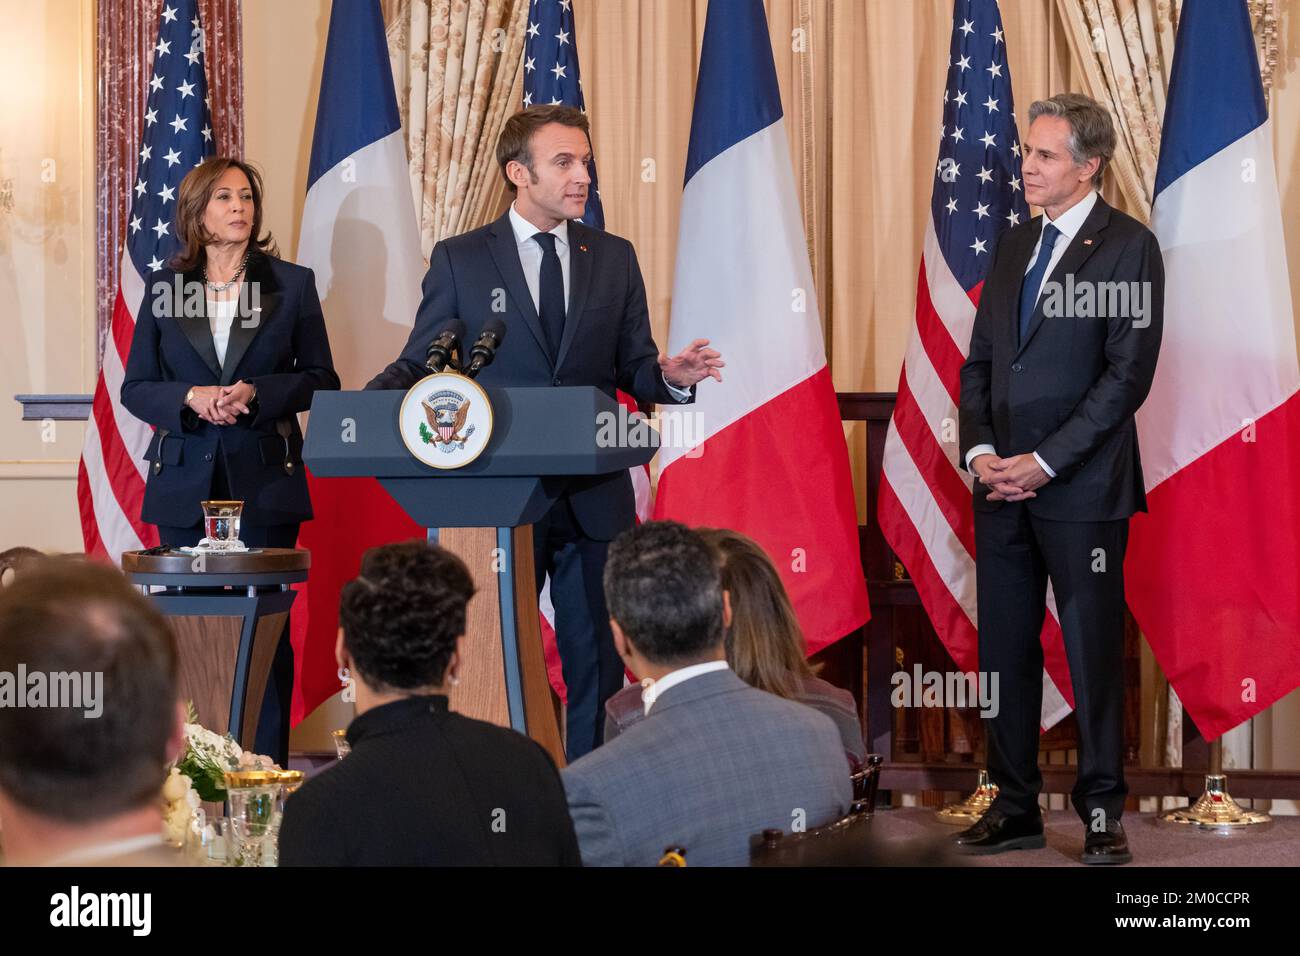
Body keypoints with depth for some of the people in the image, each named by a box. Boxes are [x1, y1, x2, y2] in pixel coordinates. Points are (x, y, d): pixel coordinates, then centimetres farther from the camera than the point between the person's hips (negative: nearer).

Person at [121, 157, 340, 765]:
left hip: (265, 480, -1)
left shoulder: (291, 284, 6)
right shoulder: (164, 288, 8)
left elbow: (320, 379, 5)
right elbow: (135, 388, 8)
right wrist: (190, 398, -11)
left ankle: (267, 763, 2)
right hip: (186, 480, 1)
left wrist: (256, 392, -12)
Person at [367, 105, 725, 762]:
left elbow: (632, 370, 11)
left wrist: (671, 377, -12)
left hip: (595, 500, 2)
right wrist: (370, 402, -17)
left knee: (597, 669, 4)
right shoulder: (460, 260, 3)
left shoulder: (614, 258, 10)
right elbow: (419, 365, 3)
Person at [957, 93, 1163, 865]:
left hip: (1082, 487, -6)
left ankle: (1103, 814, 9)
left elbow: (1129, 373, -12)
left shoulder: (1128, 247, -5)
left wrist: (1044, 462, -14)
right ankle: (1015, 809, 15)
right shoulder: (1014, 248, 15)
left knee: (1093, 654, 0)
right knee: (1005, 652, 8)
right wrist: (980, 449, -1)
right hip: (1003, 486, 6)